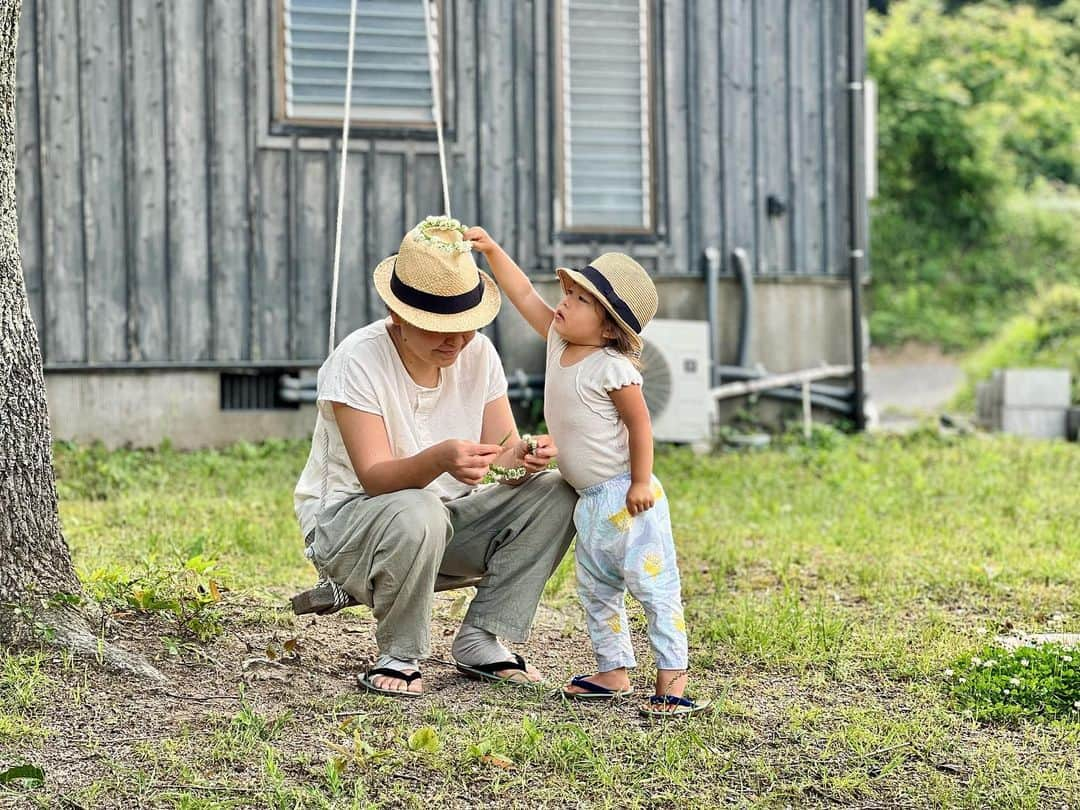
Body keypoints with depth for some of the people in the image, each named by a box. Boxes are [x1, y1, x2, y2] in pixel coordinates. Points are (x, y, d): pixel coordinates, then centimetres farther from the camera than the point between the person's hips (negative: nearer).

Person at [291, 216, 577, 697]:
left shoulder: (477, 354, -4)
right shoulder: (358, 360, -22)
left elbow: (503, 446, -5)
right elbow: (375, 476, -28)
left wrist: (525, 454, -31)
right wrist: (439, 459, -49)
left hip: (447, 520, 6)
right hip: (346, 522, -6)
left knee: (555, 493, -12)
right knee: (417, 512, -41)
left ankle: (480, 642, -8)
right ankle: (400, 657, -16)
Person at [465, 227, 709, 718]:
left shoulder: (612, 368, -19)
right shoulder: (559, 341, 4)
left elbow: (640, 425, -16)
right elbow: (523, 295, 9)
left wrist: (641, 481, -19)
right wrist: (491, 250, 3)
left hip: (626, 497, -10)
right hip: (591, 501, 10)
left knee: (651, 583, -8)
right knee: (596, 589, 15)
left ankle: (672, 678, -8)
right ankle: (613, 673, 22)